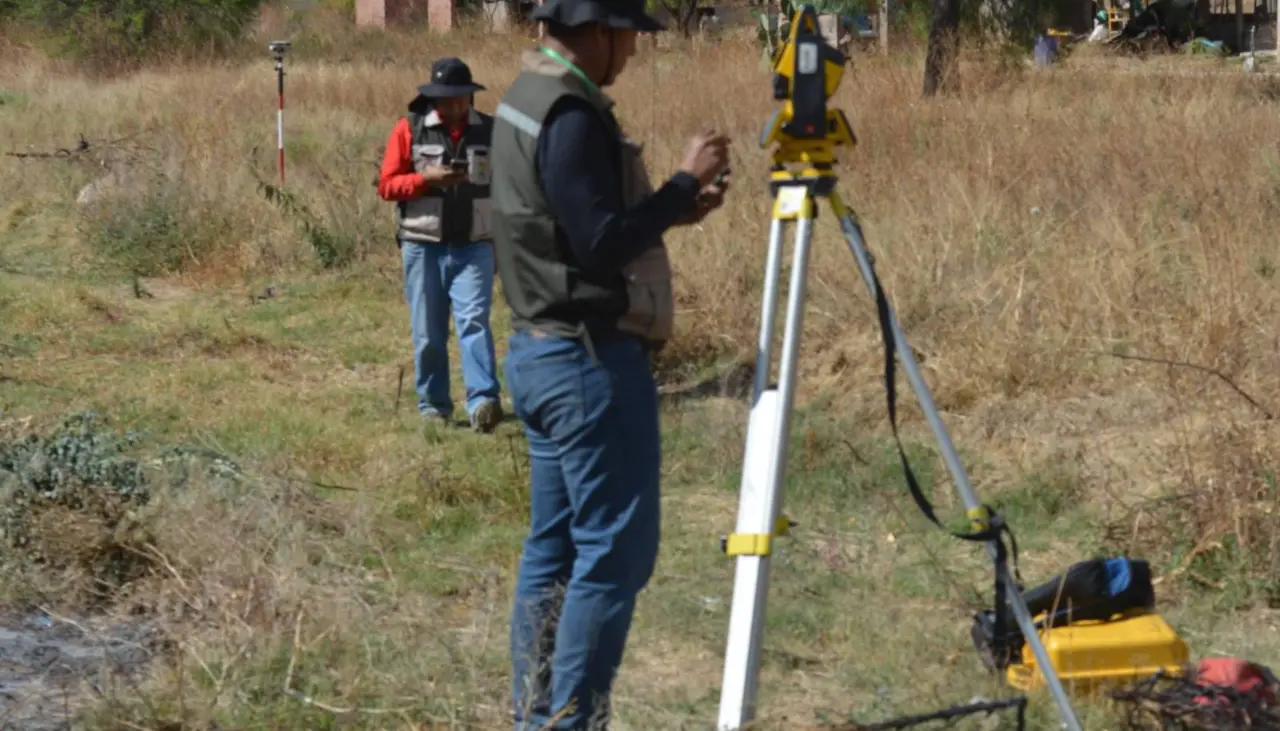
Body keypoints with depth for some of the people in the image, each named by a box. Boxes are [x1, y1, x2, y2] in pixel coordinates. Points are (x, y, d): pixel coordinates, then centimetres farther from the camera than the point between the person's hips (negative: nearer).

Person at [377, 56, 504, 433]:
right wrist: (426, 179, -16)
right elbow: (387, 185, 0)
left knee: (474, 321, -14)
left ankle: (483, 402, -20)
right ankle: (432, 406, 17)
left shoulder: (491, 131, 4)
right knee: (428, 332, 6)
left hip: (473, 247, 0)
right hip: (423, 247, 1)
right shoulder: (409, 129, 0)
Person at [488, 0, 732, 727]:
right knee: (615, 552, -7)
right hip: (590, 359, -11)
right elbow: (603, 245, -22)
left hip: (544, 351, 11)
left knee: (555, 548, 12)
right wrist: (684, 183, -13)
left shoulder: (528, 99, 13)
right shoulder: (573, 116, -18)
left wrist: (676, 207, 10)